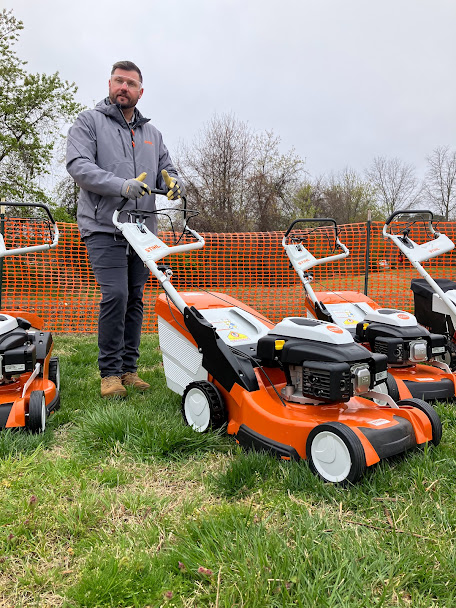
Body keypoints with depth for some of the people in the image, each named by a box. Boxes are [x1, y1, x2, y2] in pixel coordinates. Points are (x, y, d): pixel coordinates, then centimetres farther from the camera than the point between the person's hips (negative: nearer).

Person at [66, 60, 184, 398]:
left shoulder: (152, 132, 20)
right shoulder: (89, 122, 5)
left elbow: (166, 169, 20)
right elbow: (79, 165, -9)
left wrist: (174, 182, -6)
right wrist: (121, 185, -24)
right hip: (105, 227, -5)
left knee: (135, 299, 6)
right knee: (115, 294, -15)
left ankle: (129, 369, 16)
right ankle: (110, 372, -3)